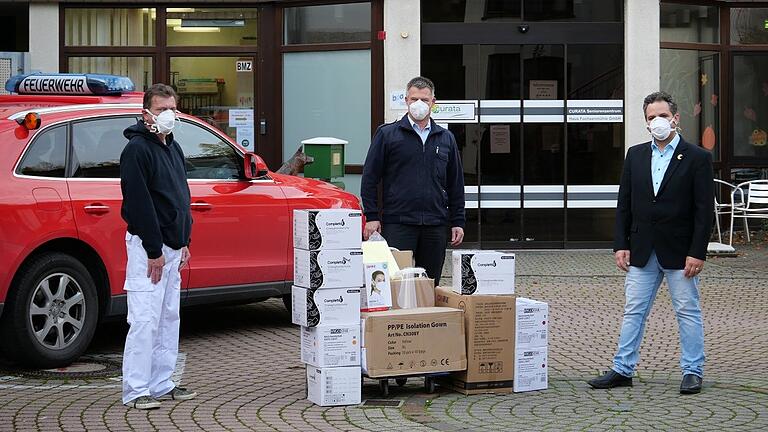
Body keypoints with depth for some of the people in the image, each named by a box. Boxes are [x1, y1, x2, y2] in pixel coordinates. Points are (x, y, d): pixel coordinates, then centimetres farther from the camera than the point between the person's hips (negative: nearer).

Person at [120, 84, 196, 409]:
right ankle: (135, 391, -6)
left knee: (169, 318, 11)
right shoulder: (137, 149, -13)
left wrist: (183, 242, 16)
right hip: (147, 248, -9)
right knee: (145, 319, -10)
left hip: (171, 246, 9)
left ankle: (161, 385, 18)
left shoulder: (173, 148, 16)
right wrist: (154, 251, -20)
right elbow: (139, 202, -18)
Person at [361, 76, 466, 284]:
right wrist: (371, 216, -5)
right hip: (397, 224, -3)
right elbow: (370, 178, 2)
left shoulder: (446, 138, 14)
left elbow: (456, 184, 17)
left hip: (436, 226, 3)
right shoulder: (387, 134, 3)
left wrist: (458, 221, 11)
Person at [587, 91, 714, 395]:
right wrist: (621, 245, 1)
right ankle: (623, 370, 14)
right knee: (633, 312, 7)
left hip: (679, 251, -4)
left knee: (688, 312, 4)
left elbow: (704, 209, -7)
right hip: (642, 251, 4)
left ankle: (693, 372, 13)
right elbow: (624, 204, 9)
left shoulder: (697, 158, -4)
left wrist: (697, 253, -13)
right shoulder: (635, 155, 8)